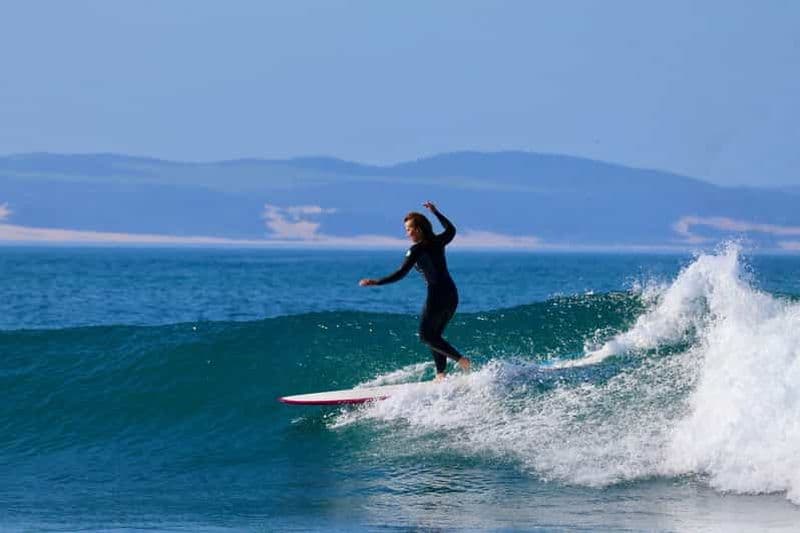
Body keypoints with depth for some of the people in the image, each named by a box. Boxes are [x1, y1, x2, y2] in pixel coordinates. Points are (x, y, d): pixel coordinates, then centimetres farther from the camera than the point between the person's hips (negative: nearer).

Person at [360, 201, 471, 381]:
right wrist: (436, 213, 38)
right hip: (452, 294, 8)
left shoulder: (416, 250, -10)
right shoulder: (438, 242, 9)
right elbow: (451, 230, 32)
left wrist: (376, 282, -17)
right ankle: (441, 373, 7)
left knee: (426, 336, 3)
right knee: (435, 335, 16)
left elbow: (400, 274, -16)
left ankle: (460, 359, -9)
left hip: (437, 296, -8)